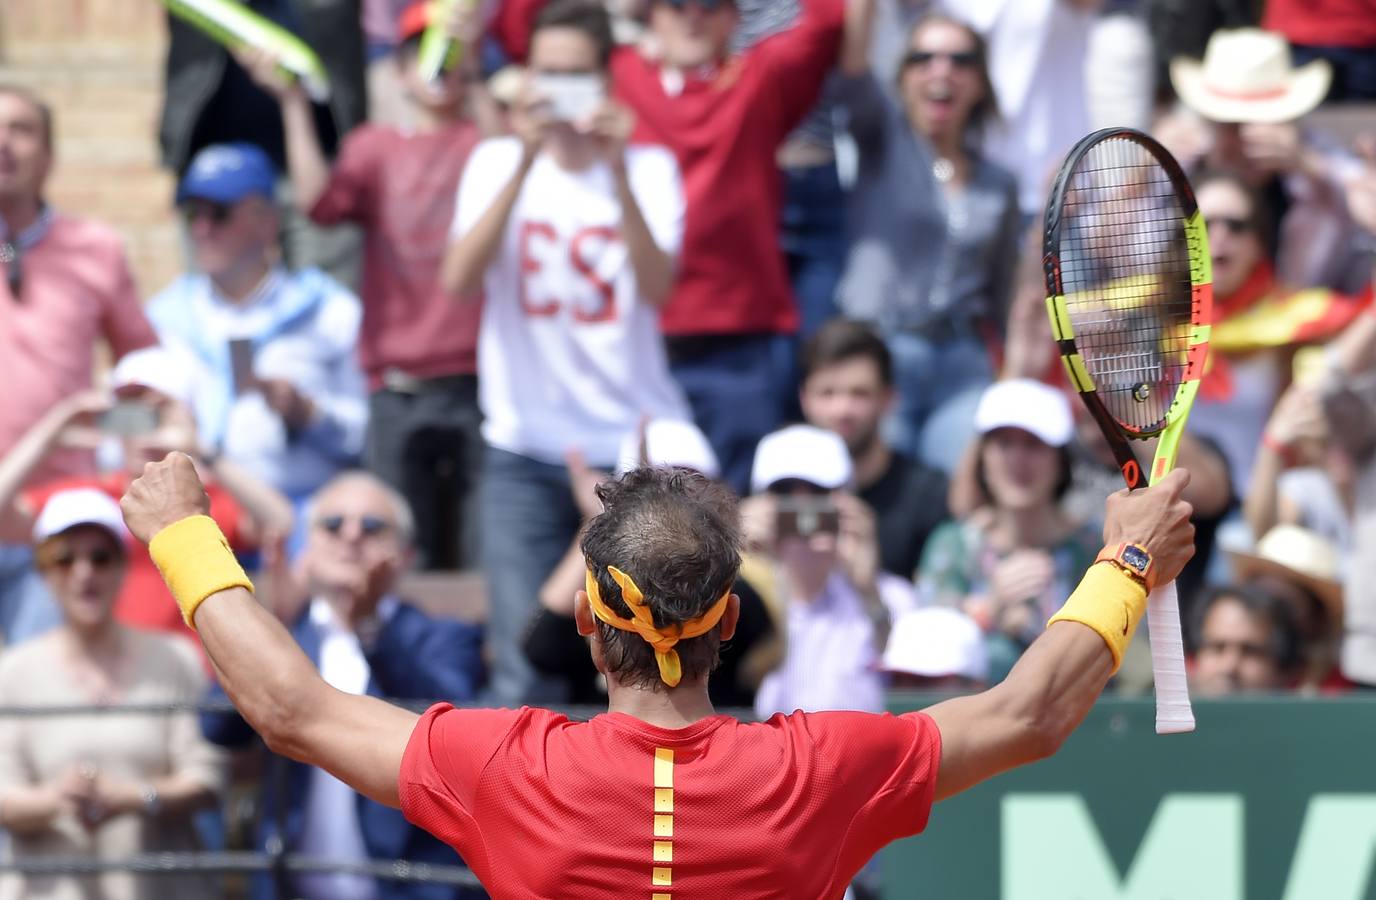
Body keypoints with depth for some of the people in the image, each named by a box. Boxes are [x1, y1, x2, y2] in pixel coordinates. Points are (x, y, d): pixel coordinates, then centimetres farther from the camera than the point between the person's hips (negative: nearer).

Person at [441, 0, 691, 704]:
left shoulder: (650, 169, 2)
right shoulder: (497, 162, 4)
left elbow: (657, 287, -14)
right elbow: (459, 278, -13)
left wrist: (617, 170, -24)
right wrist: (527, 162, -20)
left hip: (634, 446, 0)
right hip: (524, 453, 0)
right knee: (525, 666, -5)